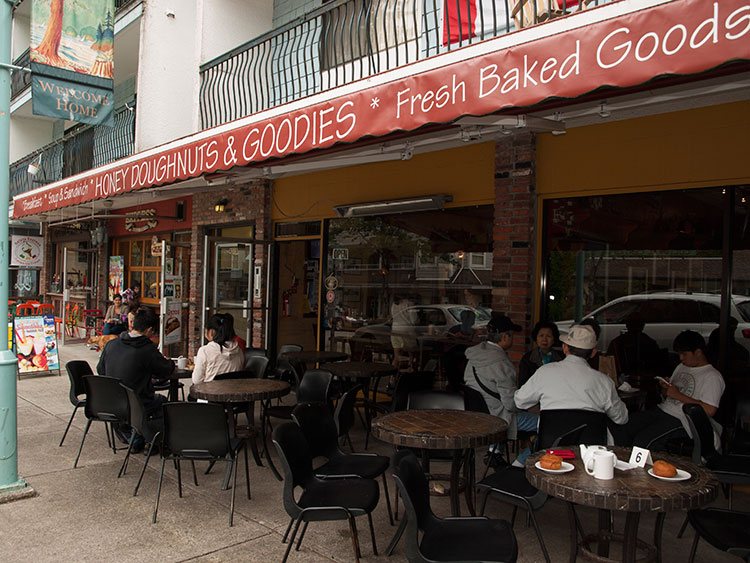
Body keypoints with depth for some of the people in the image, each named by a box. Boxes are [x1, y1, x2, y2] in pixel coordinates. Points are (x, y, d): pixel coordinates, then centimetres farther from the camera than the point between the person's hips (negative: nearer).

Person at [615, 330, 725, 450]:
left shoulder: (712, 376, -5)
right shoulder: (681, 367, 20)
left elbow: (709, 411, -17)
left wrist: (678, 395, -15)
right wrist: (664, 388, 3)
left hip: (680, 420, -8)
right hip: (661, 409, 8)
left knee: (643, 440, -30)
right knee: (622, 429, -14)